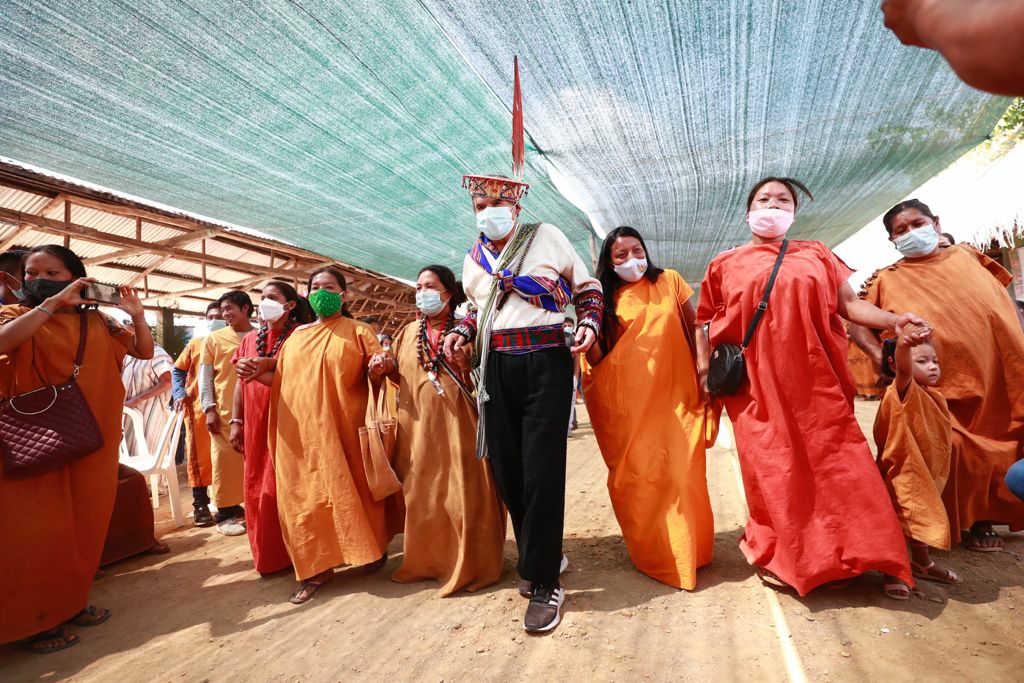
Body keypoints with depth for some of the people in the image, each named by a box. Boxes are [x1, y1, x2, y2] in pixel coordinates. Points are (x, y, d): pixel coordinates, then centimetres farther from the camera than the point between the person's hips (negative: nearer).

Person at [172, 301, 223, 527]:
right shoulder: (195, 343, 8)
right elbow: (178, 370, 14)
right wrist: (179, 394, -1)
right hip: (197, 406, 1)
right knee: (199, 455, 4)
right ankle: (200, 504, 12)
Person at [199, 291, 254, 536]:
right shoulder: (214, 339, 8)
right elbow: (205, 377, 5)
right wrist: (209, 409, -4)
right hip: (224, 412, -1)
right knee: (225, 463, 2)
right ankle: (226, 513, 11)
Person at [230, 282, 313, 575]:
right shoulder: (251, 339, 14)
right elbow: (240, 381, 16)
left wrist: (262, 369, -21)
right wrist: (236, 421, 11)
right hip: (255, 426, 6)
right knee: (257, 490, 10)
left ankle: (291, 553, 14)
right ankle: (266, 555, 25)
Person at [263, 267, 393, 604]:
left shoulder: (358, 331, 4)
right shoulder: (297, 335, 15)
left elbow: (376, 374, -2)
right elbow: (282, 381, 17)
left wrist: (380, 368, -24)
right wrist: (257, 373, 1)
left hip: (344, 426, -3)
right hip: (302, 429, 4)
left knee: (351, 486, 4)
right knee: (307, 493, 4)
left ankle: (372, 548, 25)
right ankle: (317, 566, 15)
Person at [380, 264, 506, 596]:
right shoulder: (408, 332, 13)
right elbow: (399, 376, 19)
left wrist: (463, 359, -18)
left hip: (456, 424, -4)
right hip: (417, 425, 4)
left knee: (462, 494, 0)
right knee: (421, 494, 12)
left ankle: (468, 565, 17)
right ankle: (427, 560, 30)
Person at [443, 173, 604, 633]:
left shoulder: (547, 236, 3)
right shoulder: (473, 259, 17)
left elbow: (587, 287, 10)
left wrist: (589, 323, -8)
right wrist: (462, 331, 10)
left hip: (546, 362, -4)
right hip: (495, 368, 5)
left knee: (541, 471, -8)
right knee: (506, 470, 6)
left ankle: (544, 582, 6)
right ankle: (539, 556, 29)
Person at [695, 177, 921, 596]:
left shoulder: (817, 255, 16)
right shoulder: (725, 264, 11)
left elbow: (849, 303, 9)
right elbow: (705, 320, 12)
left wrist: (894, 321, -7)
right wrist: (704, 365, 2)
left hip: (816, 379, 2)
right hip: (757, 384, -1)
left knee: (832, 463, 1)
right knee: (771, 469, 1)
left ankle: (836, 554, 18)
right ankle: (777, 556, 16)